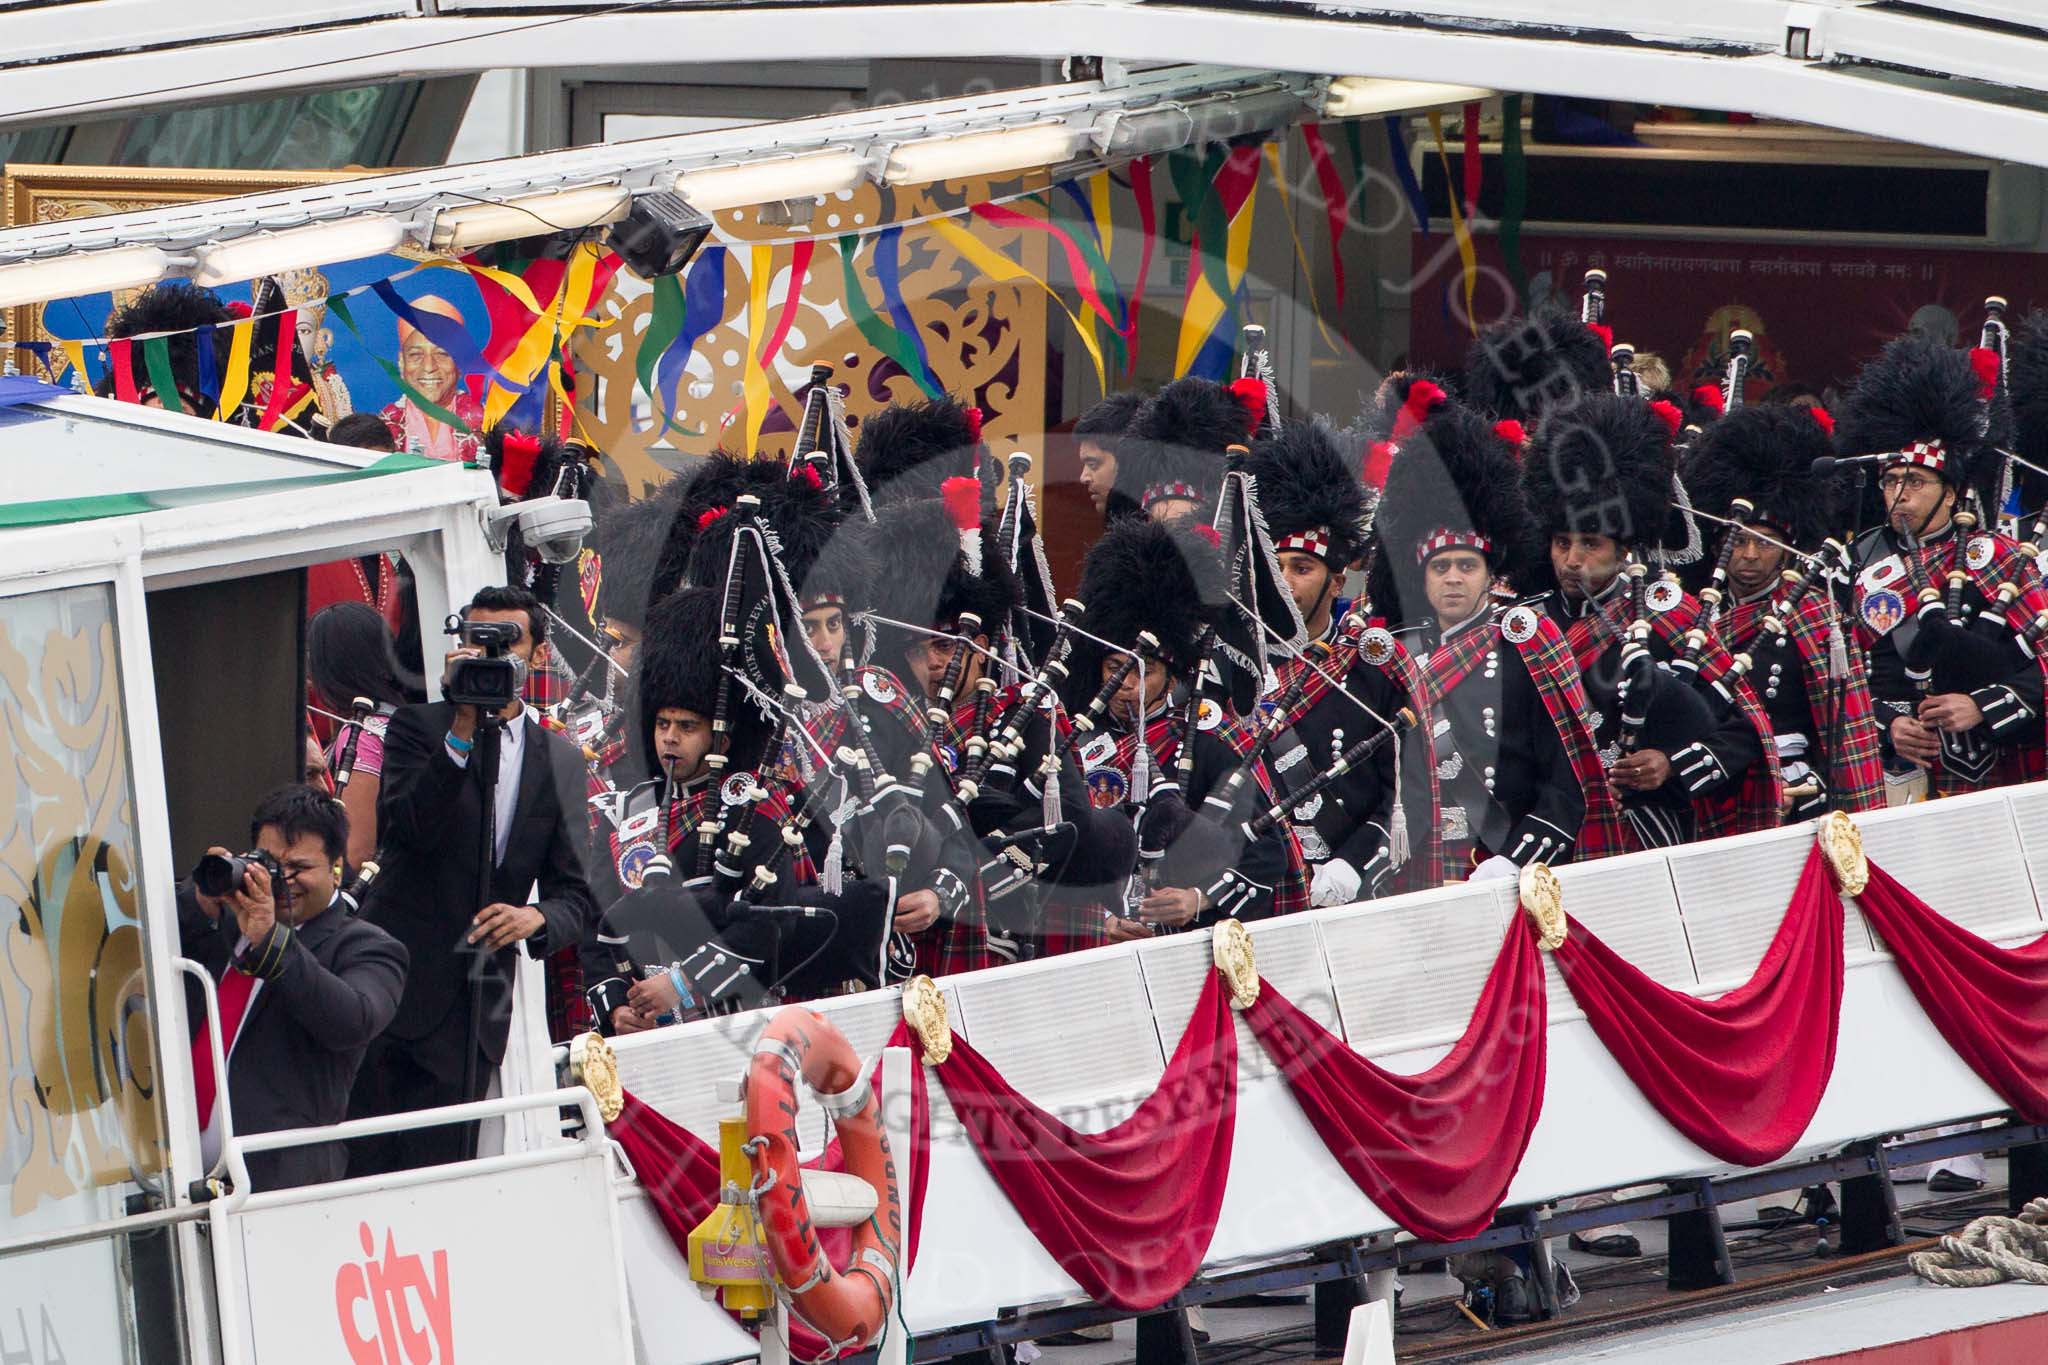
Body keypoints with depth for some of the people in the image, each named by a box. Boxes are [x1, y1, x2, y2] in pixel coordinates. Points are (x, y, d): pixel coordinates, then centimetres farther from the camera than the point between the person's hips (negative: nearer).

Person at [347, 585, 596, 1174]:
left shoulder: (560, 761, 12)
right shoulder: (419, 727, 3)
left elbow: (574, 898, 11)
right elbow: (407, 827, -16)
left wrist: (537, 918, -12)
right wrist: (462, 728, -21)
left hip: (481, 1006, 3)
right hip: (403, 987, -3)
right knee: (368, 1168, -7)